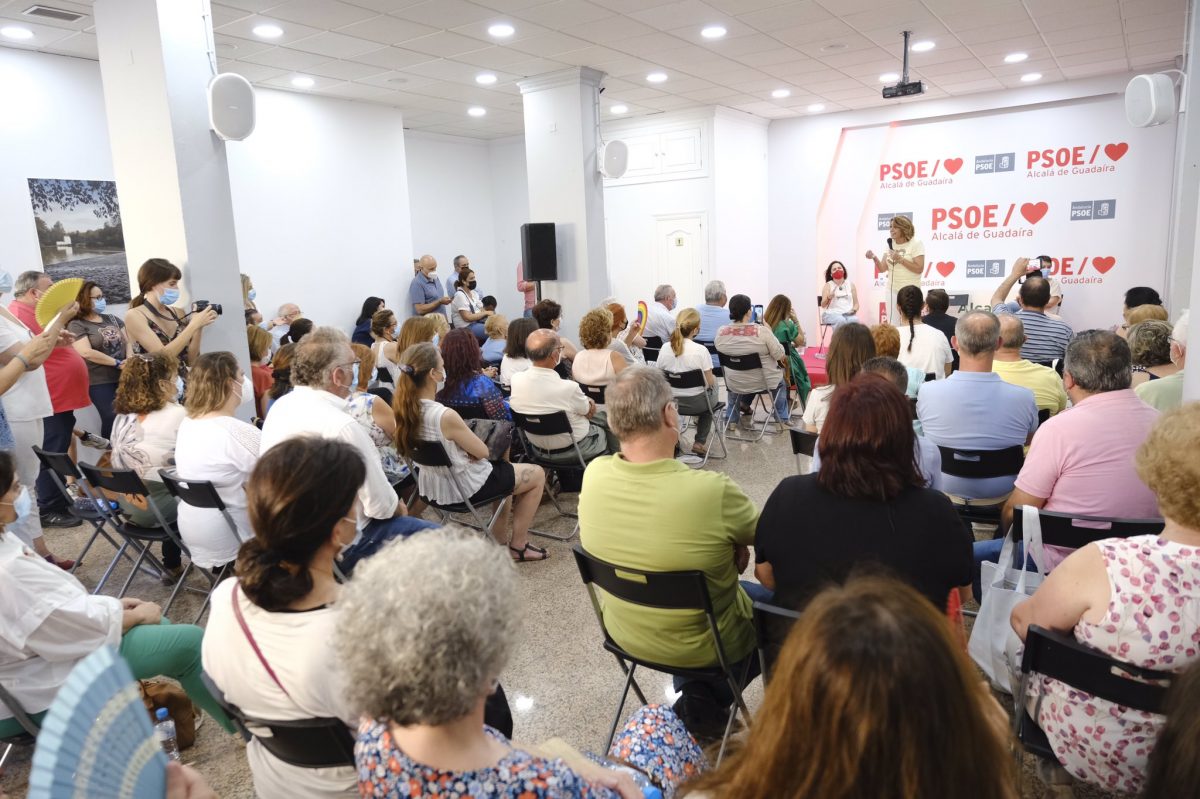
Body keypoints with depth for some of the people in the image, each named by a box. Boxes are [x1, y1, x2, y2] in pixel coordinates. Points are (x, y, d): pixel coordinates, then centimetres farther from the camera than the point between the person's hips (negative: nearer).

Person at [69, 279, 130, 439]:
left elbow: (128, 342, 12)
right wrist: (118, 363, -14)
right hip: (100, 383, -5)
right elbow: (87, 352, -17)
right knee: (112, 420, -6)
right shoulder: (76, 325, -6)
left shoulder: (112, 319, 14)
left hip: (124, 378, 5)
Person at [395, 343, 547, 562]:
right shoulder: (446, 416, -34)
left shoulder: (404, 408, -9)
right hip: (463, 488, -9)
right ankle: (517, 546, 21)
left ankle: (500, 539, 37)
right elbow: (482, 452, -17)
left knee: (502, 468, 33)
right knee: (537, 474, 12)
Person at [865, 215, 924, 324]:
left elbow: (919, 269, -14)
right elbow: (882, 269, 3)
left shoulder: (916, 244, -8)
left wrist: (900, 259, -20)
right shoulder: (890, 244, 7)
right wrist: (875, 258, -16)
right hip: (892, 290, 5)